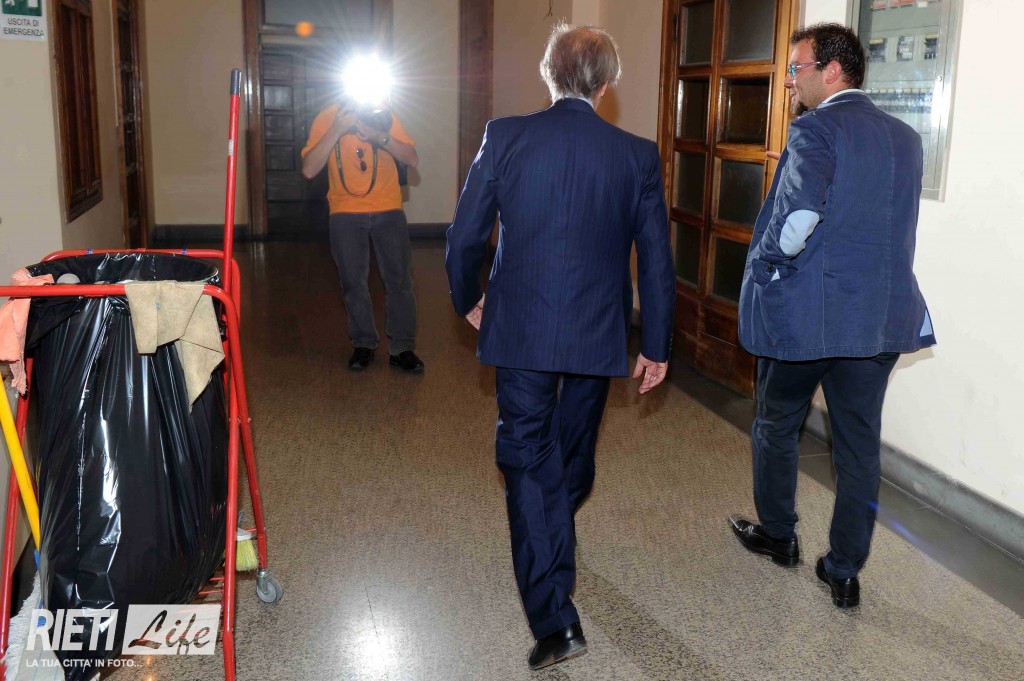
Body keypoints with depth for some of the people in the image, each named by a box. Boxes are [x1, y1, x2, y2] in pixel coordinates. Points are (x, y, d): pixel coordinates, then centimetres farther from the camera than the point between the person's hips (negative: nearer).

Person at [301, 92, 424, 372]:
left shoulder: (384, 115, -4)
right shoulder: (326, 118, -6)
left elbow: (412, 159, -12)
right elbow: (309, 170, -16)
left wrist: (379, 135, -25)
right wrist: (336, 130, -24)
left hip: (388, 210, 0)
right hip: (346, 213, 0)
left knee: (399, 279, 0)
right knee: (353, 282, 5)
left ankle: (402, 348, 10)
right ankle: (363, 344, 21)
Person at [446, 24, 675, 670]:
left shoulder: (505, 137, -7)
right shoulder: (638, 155, -4)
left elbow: (465, 236, -3)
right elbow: (657, 260, -1)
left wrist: (468, 299, 15)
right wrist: (657, 346, 9)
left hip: (520, 329, -2)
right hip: (597, 334, 2)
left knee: (527, 462, 5)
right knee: (574, 454, 22)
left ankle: (555, 618, -1)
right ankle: (555, 556, 50)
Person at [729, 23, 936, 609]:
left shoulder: (816, 131, -14)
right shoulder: (906, 138, 9)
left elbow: (797, 219, -27)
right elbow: (895, 227, 16)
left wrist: (766, 259, -10)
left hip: (806, 313, -6)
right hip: (882, 316, 6)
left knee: (777, 426, 17)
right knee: (860, 445, 11)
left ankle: (778, 535, 33)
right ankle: (846, 572, 19)